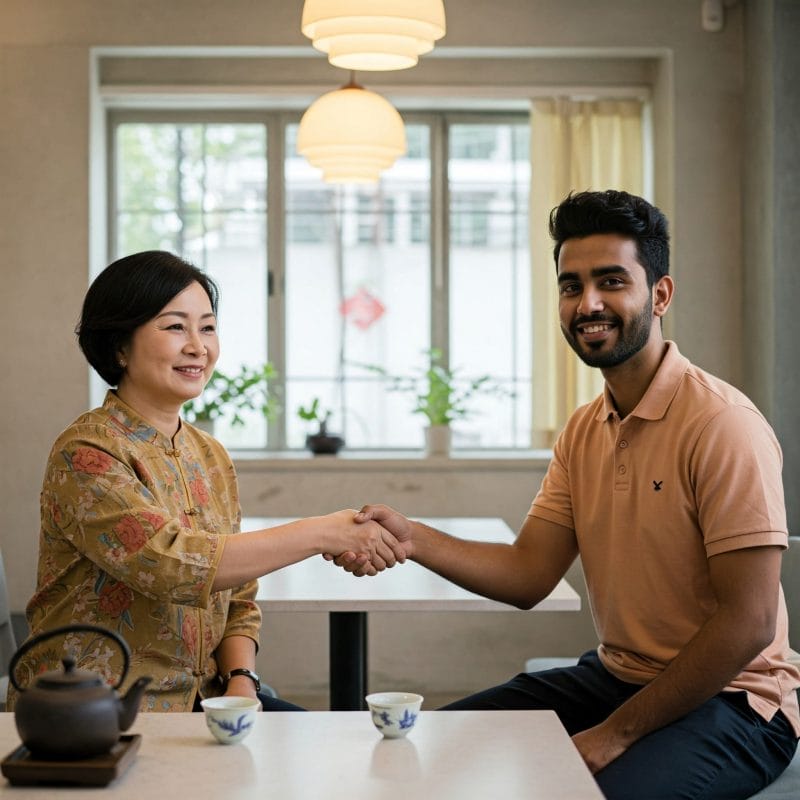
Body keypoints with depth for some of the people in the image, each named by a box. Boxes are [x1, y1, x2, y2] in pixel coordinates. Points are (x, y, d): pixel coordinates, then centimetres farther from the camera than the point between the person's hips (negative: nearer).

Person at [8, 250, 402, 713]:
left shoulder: (213, 457, 10)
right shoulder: (85, 454, -13)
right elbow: (172, 564, -27)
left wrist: (241, 679, -7)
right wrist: (322, 534, -24)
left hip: (199, 701, 7)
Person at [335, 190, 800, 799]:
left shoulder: (723, 425, -19)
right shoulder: (583, 432, 8)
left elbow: (747, 624, -21)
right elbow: (528, 575, 1)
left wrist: (616, 733, -17)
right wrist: (412, 539, -16)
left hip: (729, 699, -7)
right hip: (615, 676, 8)